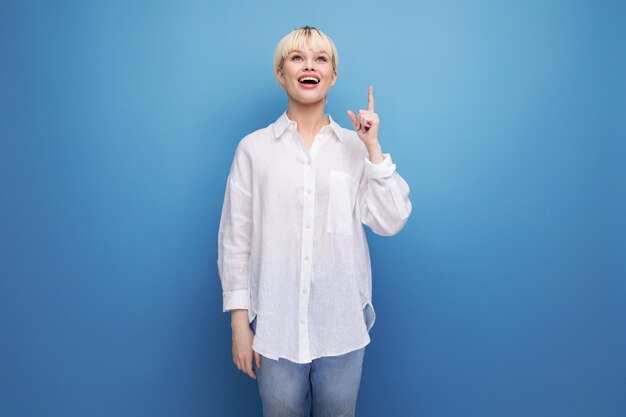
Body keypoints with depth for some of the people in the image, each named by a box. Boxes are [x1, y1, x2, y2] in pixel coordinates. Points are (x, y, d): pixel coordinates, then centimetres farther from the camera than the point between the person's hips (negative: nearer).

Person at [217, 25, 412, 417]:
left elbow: (390, 222, -5)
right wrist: (239, 321, -2)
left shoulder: (355, 146, 3)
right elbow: (235, 238, -1)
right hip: (275, 321, -1)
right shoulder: (254, 148, -2)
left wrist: (373, 148, -8)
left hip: (343, 321, 2)